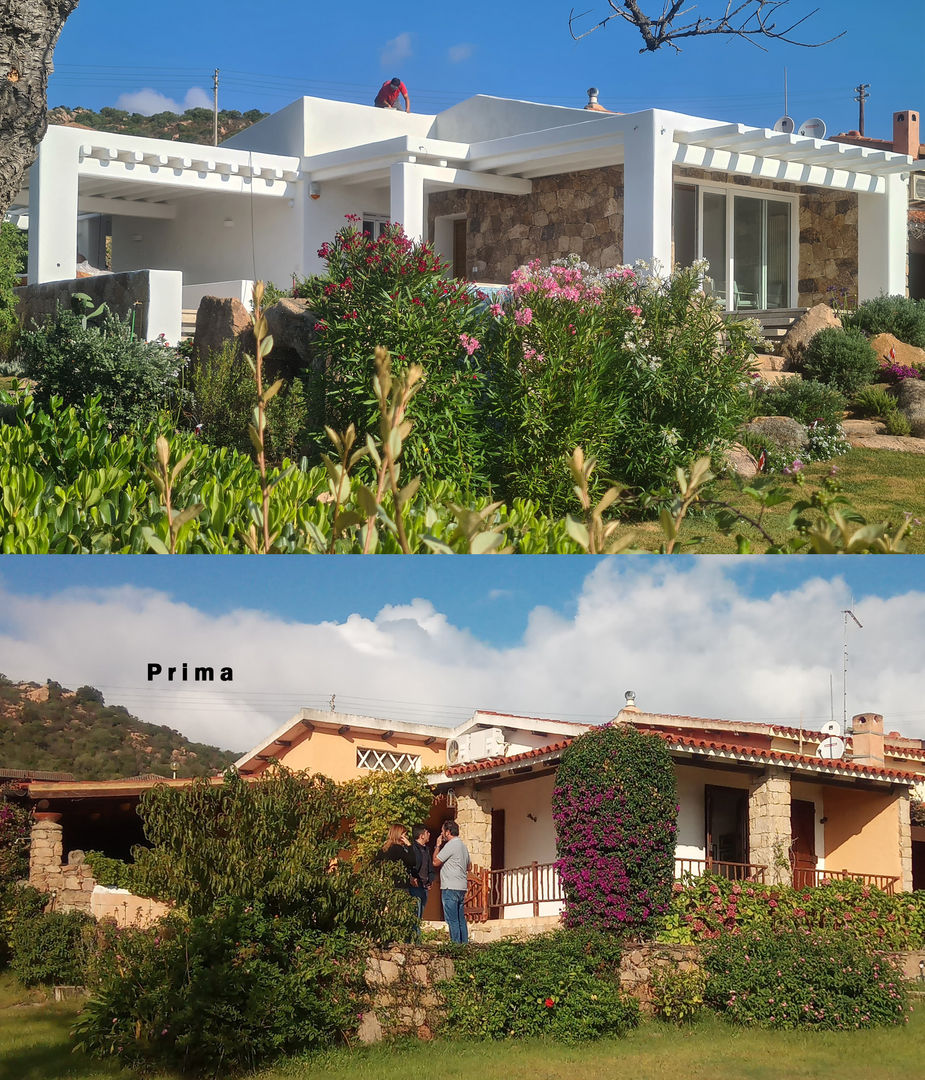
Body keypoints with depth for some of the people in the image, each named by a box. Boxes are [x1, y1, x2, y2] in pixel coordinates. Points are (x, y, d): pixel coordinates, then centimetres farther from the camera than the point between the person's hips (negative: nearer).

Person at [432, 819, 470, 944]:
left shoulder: (450, 845, -11)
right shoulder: (463, 846, 17)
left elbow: (436, 862, -8)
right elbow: (469, 866, 25)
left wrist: (438, 846, 2)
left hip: (450, 888, -9)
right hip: (462, 887, 9)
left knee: (452, 920, -9)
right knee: (461, 919, 10)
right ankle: (464, 943, 9)